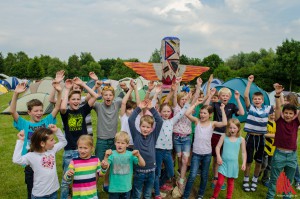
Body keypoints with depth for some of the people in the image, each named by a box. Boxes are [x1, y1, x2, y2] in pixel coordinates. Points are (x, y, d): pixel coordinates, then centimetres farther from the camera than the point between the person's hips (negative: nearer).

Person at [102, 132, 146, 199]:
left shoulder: (130, 154, -7)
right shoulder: (112, 154, -10)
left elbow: (143, 164, -11)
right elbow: (105, 167, -19)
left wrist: (138, 156, -28)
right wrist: (106, 156, -34)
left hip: (126, 188, 2)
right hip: (114, 188, -2)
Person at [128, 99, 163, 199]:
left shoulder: (153, 136, -3)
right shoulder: (136, 136, -7)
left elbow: (160, 121, -10)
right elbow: (130, 120, -16)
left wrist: (151, 108, -14)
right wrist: (139, 108, -18)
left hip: (151, 170, 2)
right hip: (139, 170, -2)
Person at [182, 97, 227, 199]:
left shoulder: (212, 124, -3)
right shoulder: (197, 121, -2)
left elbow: (224, 123, -20)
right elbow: (187, 114, -16)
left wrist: (222, 110, -15)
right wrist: (196, 104, -12)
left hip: (207, 154, 1)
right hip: (196, 153, -1)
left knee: (204, 176, 15)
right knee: (192, 175, -6)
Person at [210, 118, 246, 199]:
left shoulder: (241, 139, -2)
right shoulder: (224, 137, -4)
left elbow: (244, 152, 4)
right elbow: (218, 147, -1)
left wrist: (244, 163, -4)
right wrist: (218, 156, -14)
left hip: (233, 164, 1)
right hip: (224, 163, -1)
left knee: (231, 182, 16)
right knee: (220, 182, -4)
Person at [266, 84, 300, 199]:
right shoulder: (279, 121, -6)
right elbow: (278, 108, -19)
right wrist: (277, 95, -34)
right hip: (279, 154, -2)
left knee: (289, 180, 18)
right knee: (274, 179, 10)